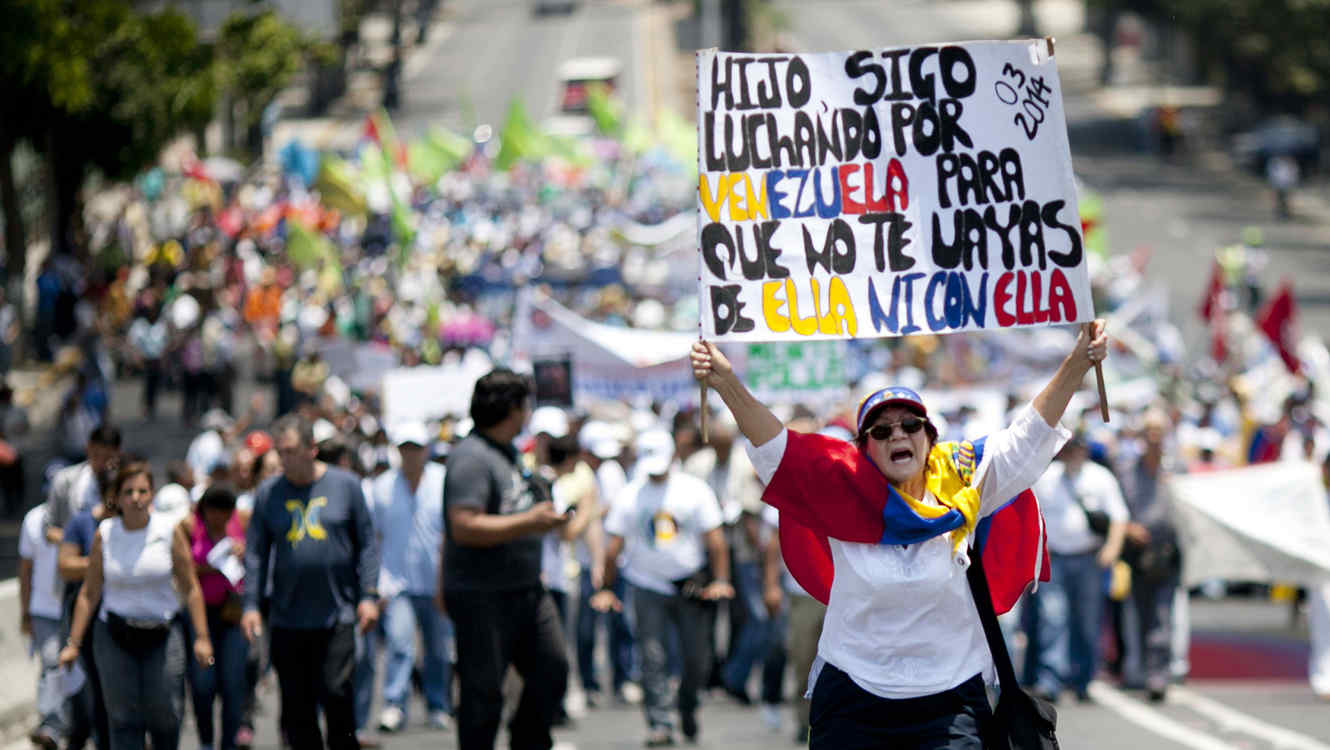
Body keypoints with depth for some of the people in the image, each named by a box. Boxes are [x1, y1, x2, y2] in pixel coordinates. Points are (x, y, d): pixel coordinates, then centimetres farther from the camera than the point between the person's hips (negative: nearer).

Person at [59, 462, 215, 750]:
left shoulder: (170, 532, -3)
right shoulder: (104, 534, -1)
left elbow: (190, 588, 0)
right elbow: (89, 592, 3)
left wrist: (202, 637, -4)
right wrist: (73, 643, 1)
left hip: (162, 635, 0)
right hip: (115, 636, 0)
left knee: (165, 713, -2)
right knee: (123, 718, -4)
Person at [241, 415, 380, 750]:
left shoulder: (346, 485, 3)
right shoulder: (269, 493, 5)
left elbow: (366, 543, 7)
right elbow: (255, 554, 8)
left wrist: (369, 596, -1)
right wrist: (251, 605, 0)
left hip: (337, 616, -2)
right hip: (287, 618, 2)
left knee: (336, 692, -12)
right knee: (296, 709, 2)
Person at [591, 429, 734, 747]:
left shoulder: (694, 490, 0)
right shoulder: (628, 497, 1)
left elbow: (715, 539, 1)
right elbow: (614, 547, 5)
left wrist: (720, 580, -7)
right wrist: (605, 588, 2)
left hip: (691, 586, 0)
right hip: (648, 586, 0)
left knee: (697, 657, 2)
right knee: (653, 658, -7)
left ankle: (687, 707, 27)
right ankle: (659, 723, -5)